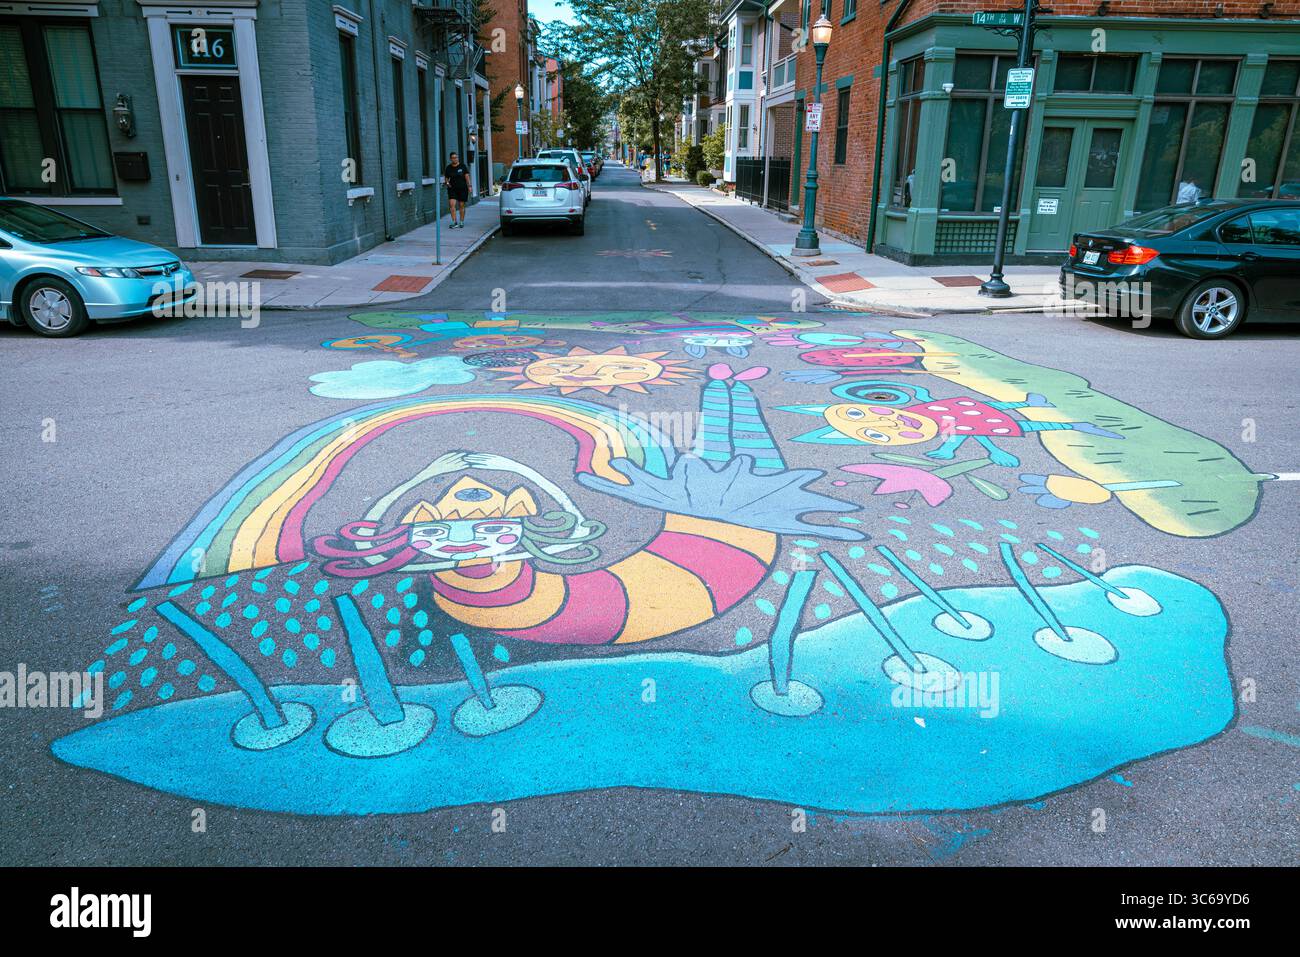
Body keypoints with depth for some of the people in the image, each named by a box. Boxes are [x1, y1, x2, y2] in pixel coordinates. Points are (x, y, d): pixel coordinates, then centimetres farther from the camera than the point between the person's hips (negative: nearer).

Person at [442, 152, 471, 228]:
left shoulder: (462, 166, 1)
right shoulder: (448, 168, 5)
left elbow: (467, 176, 0)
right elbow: (446, 178, 12)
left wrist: (469, 186, -7)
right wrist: (446, 183, -9)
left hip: (462, 188, -1)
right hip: (452, 189, 1)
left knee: (461, 205, 5)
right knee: (452, 205, -13)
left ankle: (461, 222, 17)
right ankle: (454, 222, -13)